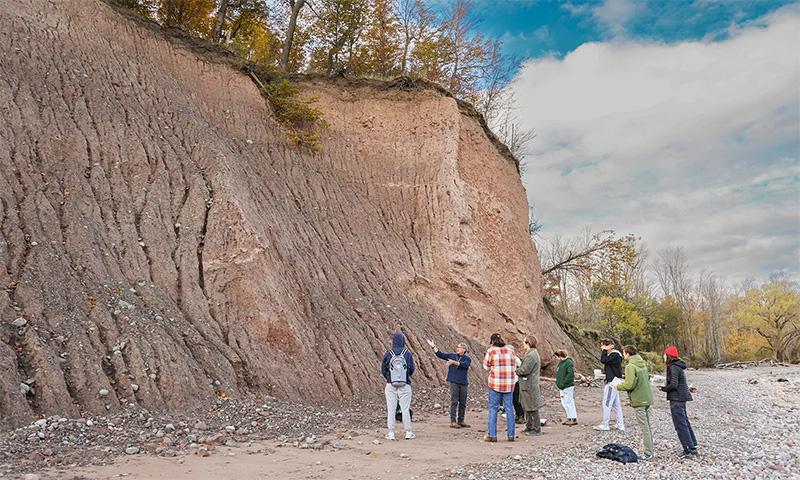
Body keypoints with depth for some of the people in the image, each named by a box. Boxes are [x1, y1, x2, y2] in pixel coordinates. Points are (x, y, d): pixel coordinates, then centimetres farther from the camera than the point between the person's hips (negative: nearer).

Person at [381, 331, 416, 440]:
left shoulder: (387, 355, -5)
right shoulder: (408, 354, -6)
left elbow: (383, 370, 2)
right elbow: (412, 369, 1)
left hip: (391, 385, 0)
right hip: (405, 386, 0)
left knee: (391, 409, 6)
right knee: (405, 409, 6)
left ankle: (391, 433, 8)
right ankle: (408, 432, 10)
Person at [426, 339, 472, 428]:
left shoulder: (467, 359, 4)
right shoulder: (452, 356, 11)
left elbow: (464, 365, -16)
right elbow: (440, 354, 8)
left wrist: (454, 362, -26)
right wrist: (433, 346, -1)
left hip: (463, 383, 1)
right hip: (454, 382, -1)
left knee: (463, 403, 7)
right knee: (454, 402, -7)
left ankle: (460, 421, 18)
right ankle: (453, 421, -5)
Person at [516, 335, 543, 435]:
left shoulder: (531, 355, -21)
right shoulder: (534, 353, 13)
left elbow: (524, 370, -23)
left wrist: (515, 370, -6)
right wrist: (519, 368, 11)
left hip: (529, 386, -11)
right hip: (529, 385, 11)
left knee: (532, 408, -1)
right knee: (527, 407, 18)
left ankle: (537, 429, 6)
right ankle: (529, 427, 27)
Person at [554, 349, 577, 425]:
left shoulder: (569, 362, -14)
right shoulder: (560, 363, 13)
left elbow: (570, 374, -20)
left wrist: (563, 383, -20)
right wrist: (558, 384, 14)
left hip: (568, 387, -9)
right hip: (561, 387, 9)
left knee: (569, 402, -5)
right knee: (564, 403, 11)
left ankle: (574, 419, 3)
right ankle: (569, 418, 19)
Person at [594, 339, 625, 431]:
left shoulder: (615, 355, -16)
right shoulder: (612, 355, 14)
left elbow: (603, 360, -24)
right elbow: (604, 361, 15)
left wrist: (605, 350, -17)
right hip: (613, 382, 10)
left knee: (607, 403, -6)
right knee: (616, 404, 12)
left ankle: (605, 425, -2)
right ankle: (620, 425, 16)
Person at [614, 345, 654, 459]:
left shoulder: (630, 366, -17)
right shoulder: (643, 364, 9)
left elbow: (629, 385, -22)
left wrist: (618, 386, -3)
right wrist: (625, 382, 16)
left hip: (638, 400, -8)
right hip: (647, 399, 8)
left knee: (644, 427, -3)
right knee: (647, 426, 14)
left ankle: (647, 453, 1)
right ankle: (649, 451, 22)